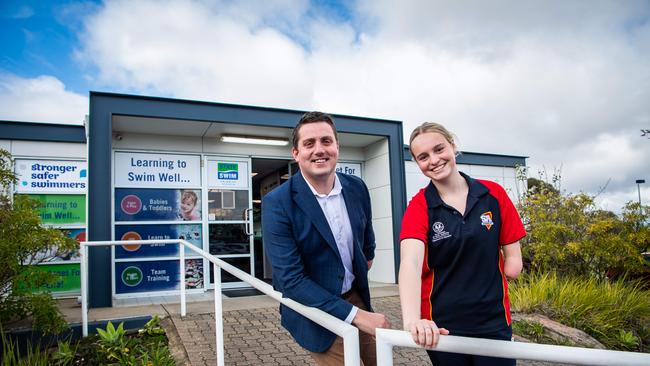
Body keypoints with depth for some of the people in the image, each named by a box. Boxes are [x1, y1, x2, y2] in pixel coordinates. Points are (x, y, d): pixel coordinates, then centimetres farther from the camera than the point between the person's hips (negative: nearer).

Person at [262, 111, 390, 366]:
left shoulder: (357, 188, -6)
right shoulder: (277, 203, -22)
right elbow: (290, 279, -24)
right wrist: (355, 315, -28)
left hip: (356, 297, 5)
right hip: (313, 309, -5)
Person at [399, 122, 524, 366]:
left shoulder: (494, 194, -3)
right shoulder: (419, 207, -9)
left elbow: (513, 260, 2)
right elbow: (410, 263, -26)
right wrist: (412, 319, -42)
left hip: (493, 322, 1)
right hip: (441, 326, -1)